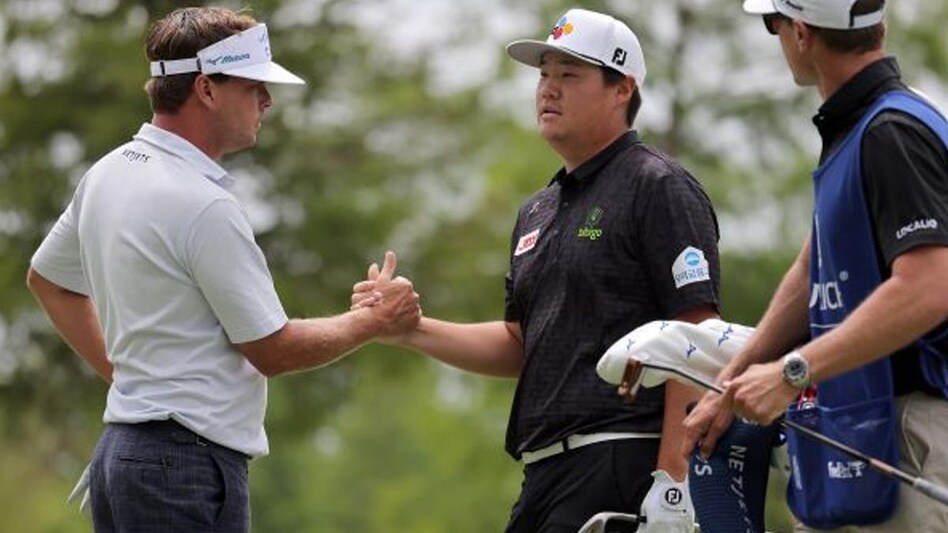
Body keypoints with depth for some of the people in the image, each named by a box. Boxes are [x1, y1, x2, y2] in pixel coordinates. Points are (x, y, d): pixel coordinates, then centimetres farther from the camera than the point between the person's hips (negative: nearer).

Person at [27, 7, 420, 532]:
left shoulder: (107, 174, 10)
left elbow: (46, 277, 25)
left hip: (120, 449, 9)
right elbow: (272, 350, -11)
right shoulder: (203, 205, -17)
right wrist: (374, 320, 3)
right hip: (188, 463, -9)